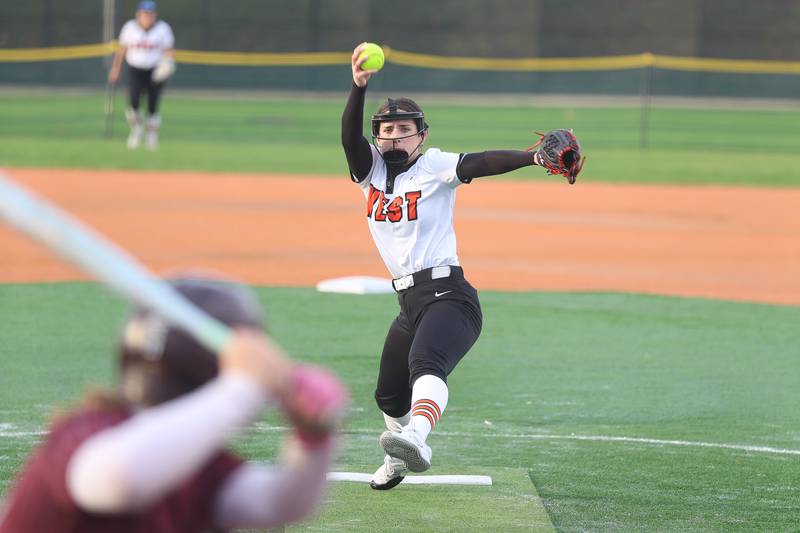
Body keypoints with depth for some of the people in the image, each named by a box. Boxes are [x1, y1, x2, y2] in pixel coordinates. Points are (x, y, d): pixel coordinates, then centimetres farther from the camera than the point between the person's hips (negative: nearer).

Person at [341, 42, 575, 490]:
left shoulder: (434, 166, -3)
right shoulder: (371, 169, 10)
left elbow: (481, 163, -20)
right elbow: (350, 137, -8)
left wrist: (532, 158, -37)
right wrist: (359, 88, -25)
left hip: (447, 296, -7)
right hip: (410, 301, 7)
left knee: (426, 364, -35)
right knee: (390, 395, 19)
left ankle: (416, 438, -60)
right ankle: (397, 461, 45)